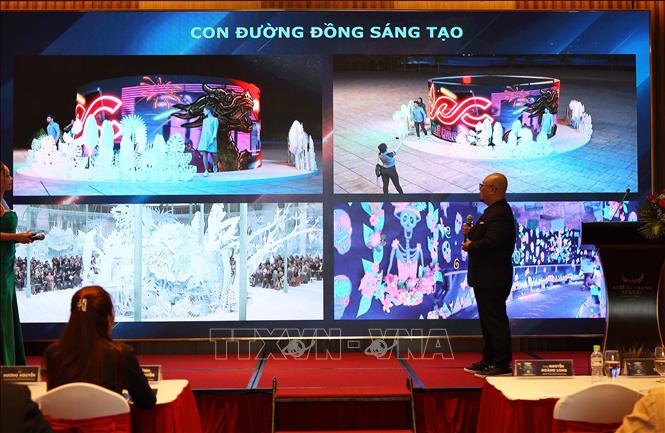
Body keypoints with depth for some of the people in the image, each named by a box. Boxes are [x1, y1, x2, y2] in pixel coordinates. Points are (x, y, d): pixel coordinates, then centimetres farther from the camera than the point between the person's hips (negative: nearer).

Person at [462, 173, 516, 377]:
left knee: (495, 320, -6)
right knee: (488, 319, 16)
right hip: (486, 277, 11)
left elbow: (491, 242, -28)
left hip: (493, 279, -11)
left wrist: (470, 246, -12)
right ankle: (489, 361, 25)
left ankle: (502, 364, 0)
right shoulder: (492, 211, 16)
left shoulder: (500, 214, -19)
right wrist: (470, 233, 3)